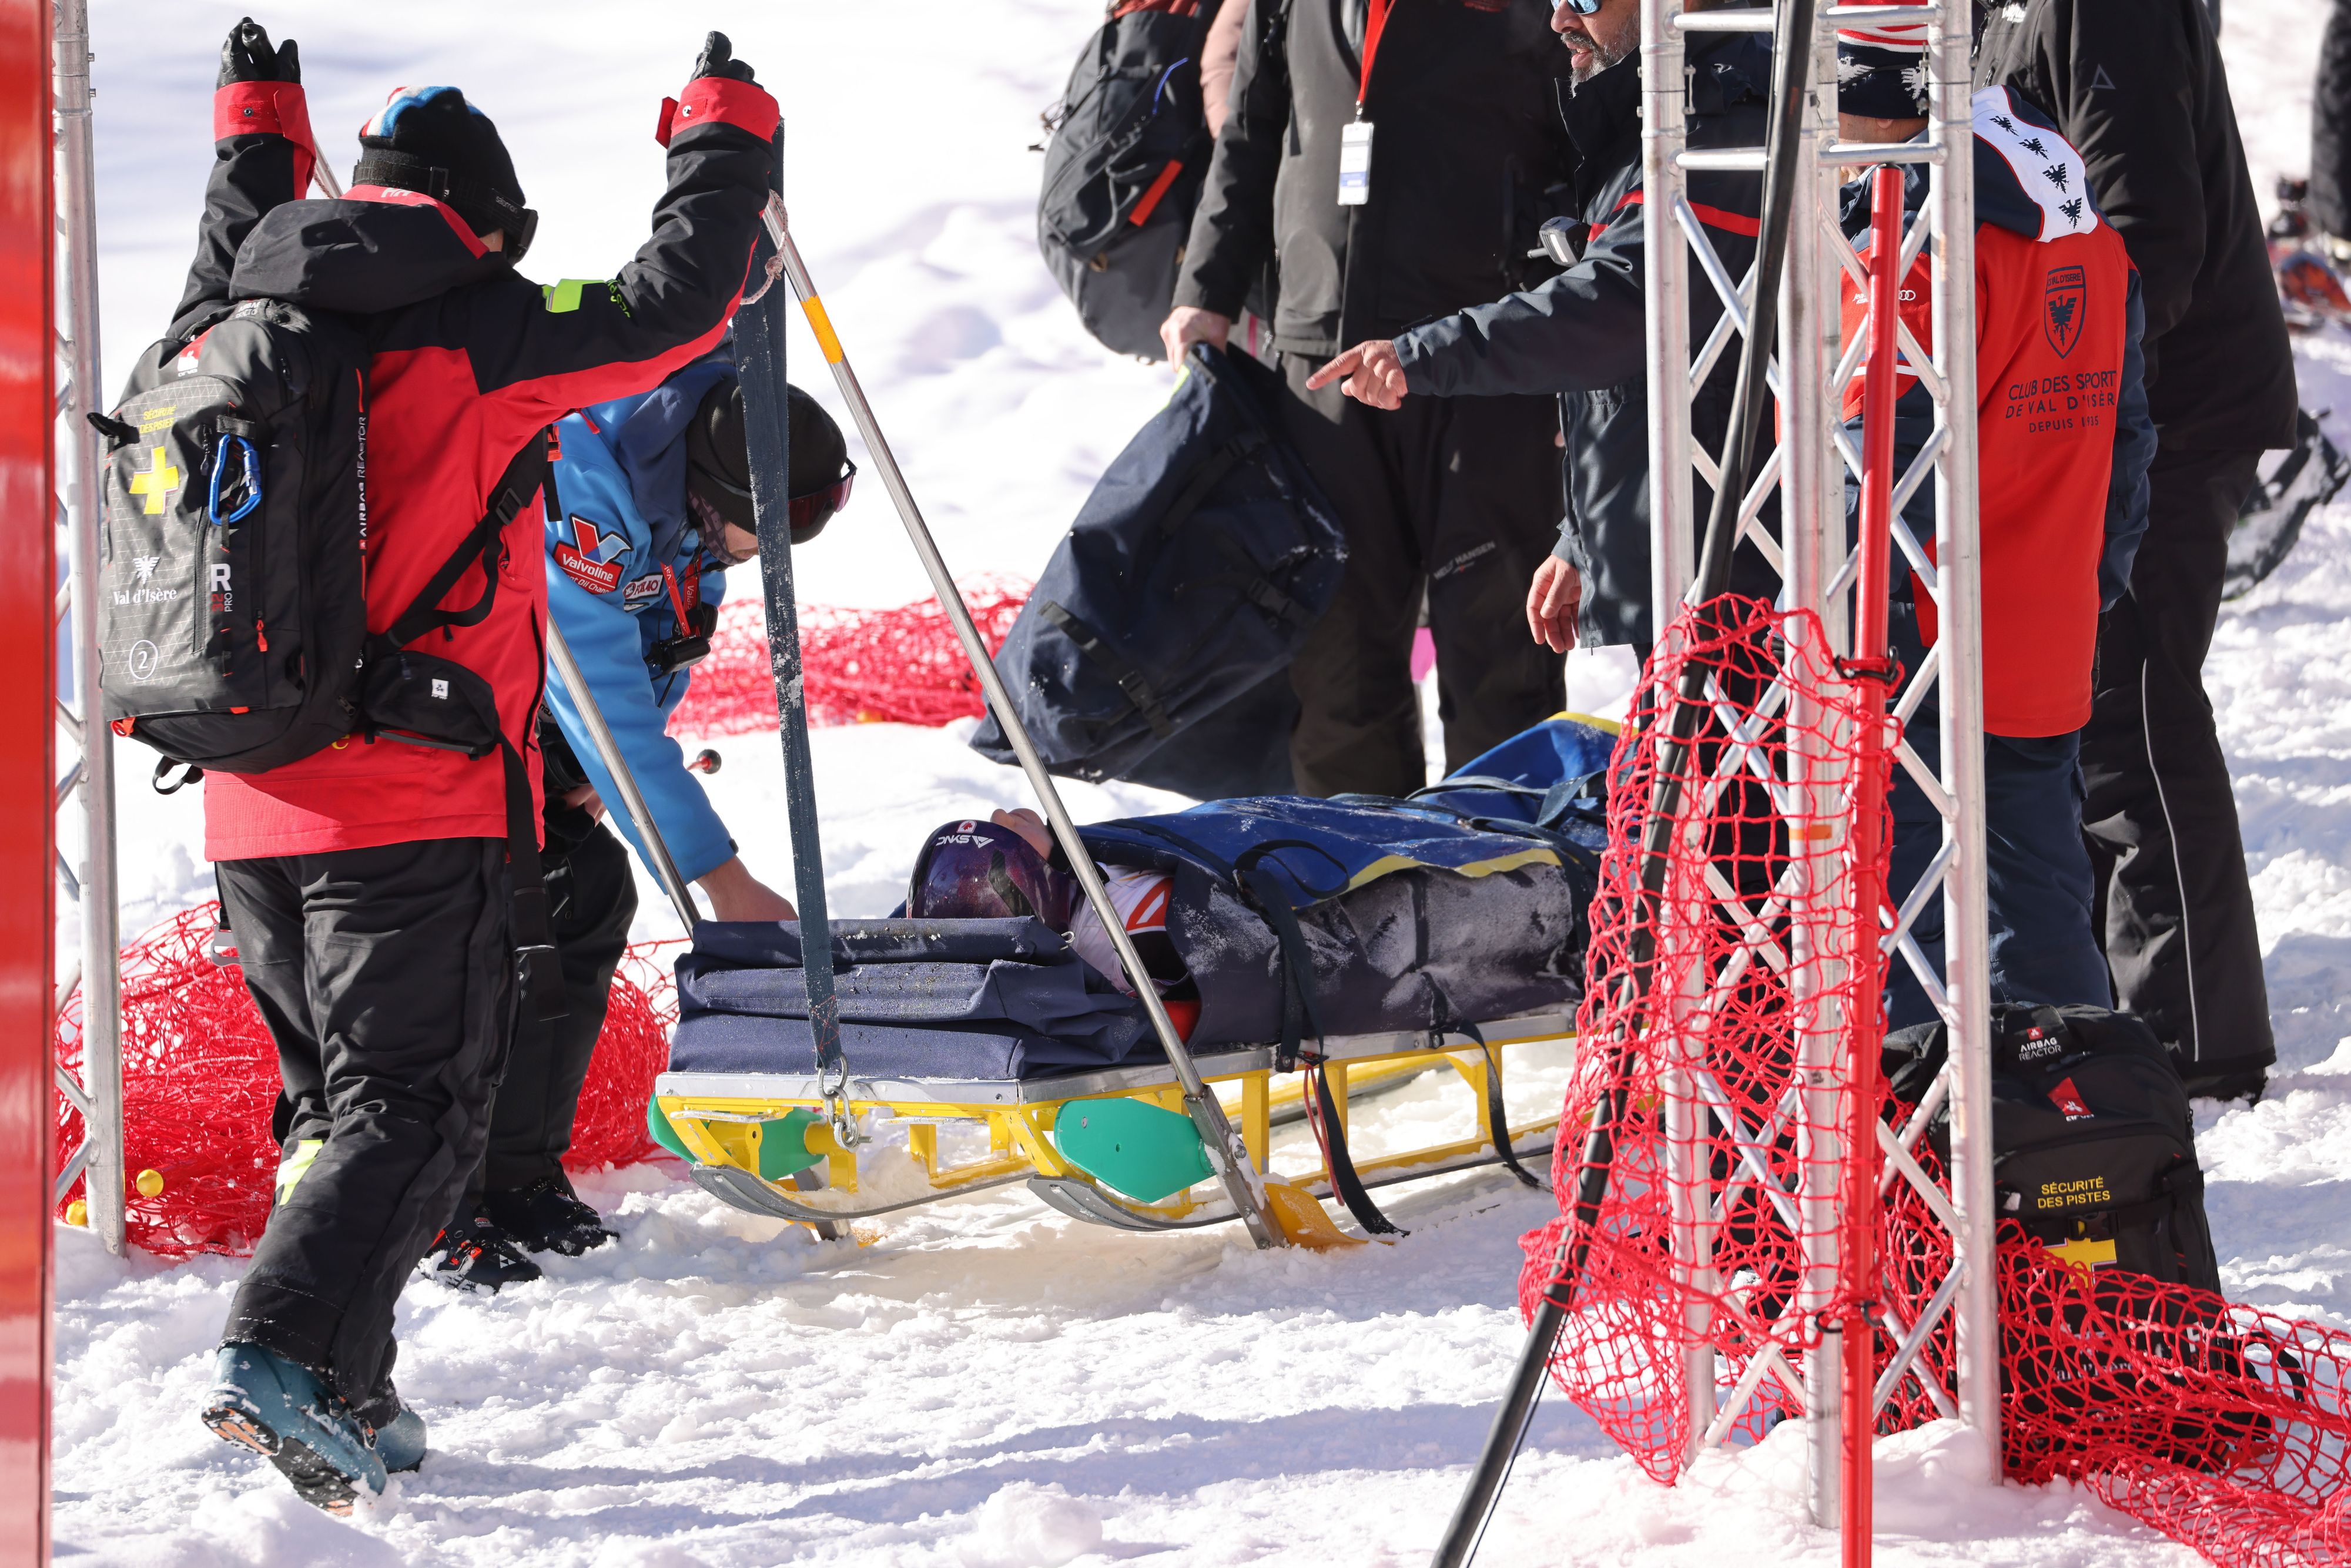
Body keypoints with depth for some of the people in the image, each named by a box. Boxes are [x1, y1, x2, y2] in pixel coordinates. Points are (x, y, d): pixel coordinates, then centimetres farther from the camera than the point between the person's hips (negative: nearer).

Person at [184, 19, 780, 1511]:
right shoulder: (476, 338, -7)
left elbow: (231, 268, 35)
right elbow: (670, 307, -4)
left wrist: (259, 134, 50)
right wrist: (727, 132, 10)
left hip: (254, 803, 7)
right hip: (419, 801, -6)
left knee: (339, 1100, 18)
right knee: (419, 1105, -3)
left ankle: (344, 1398, 16)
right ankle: (287, 1355, -20)